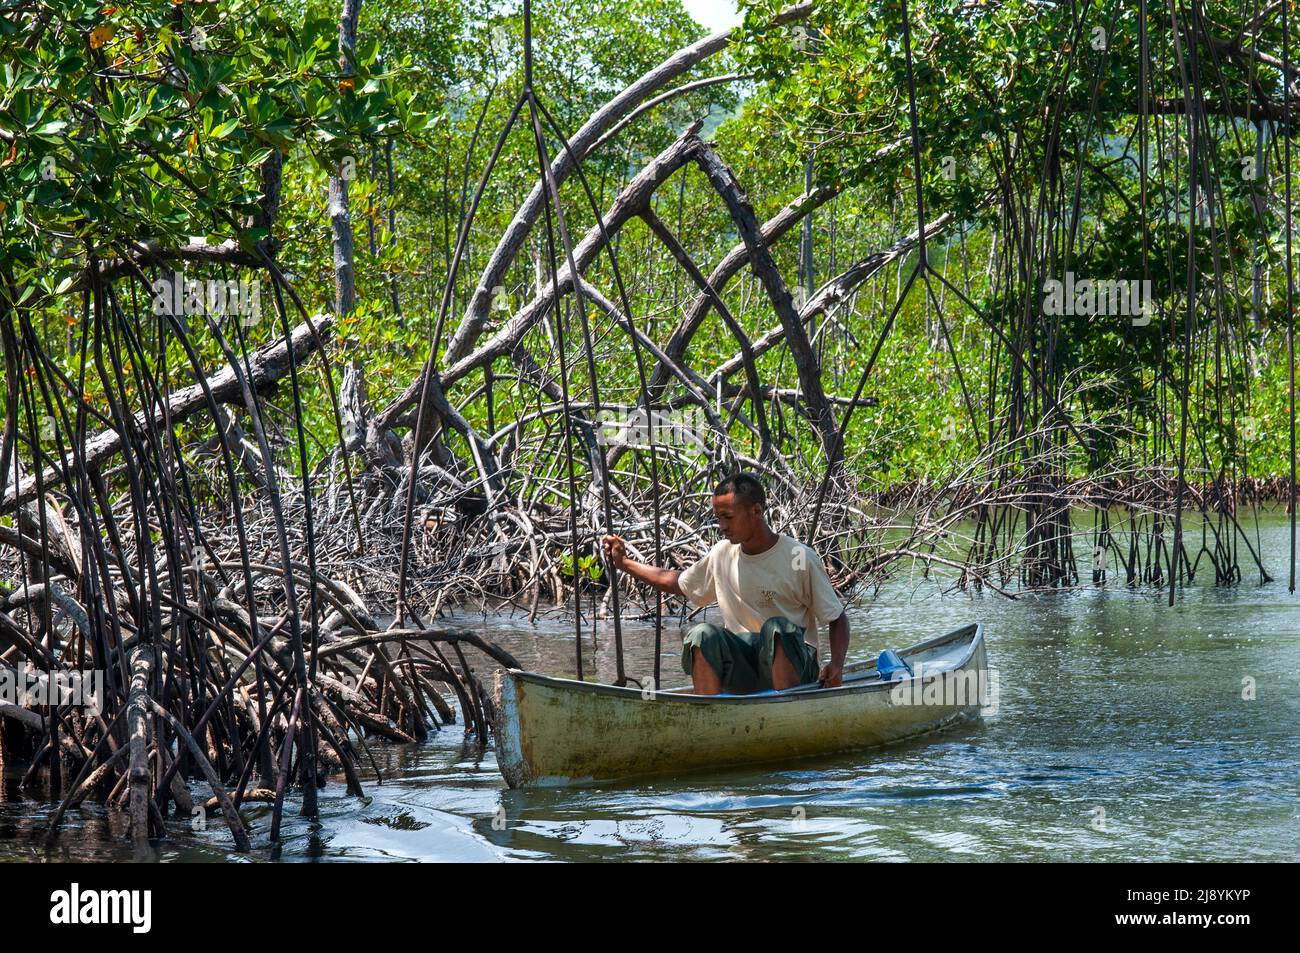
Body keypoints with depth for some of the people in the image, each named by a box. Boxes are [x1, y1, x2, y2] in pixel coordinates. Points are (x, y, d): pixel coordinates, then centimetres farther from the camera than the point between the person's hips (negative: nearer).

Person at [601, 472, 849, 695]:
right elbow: (678, 583, 25)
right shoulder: (722, 554, 8)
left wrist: (836, 665, -19)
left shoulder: (800, 559, -7)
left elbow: (837, 619, -2)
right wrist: (624, 563, 18)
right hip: (742, 666, 4)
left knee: (776, 628, -35)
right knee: (703, 634, -25)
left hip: (791, 663, -4)